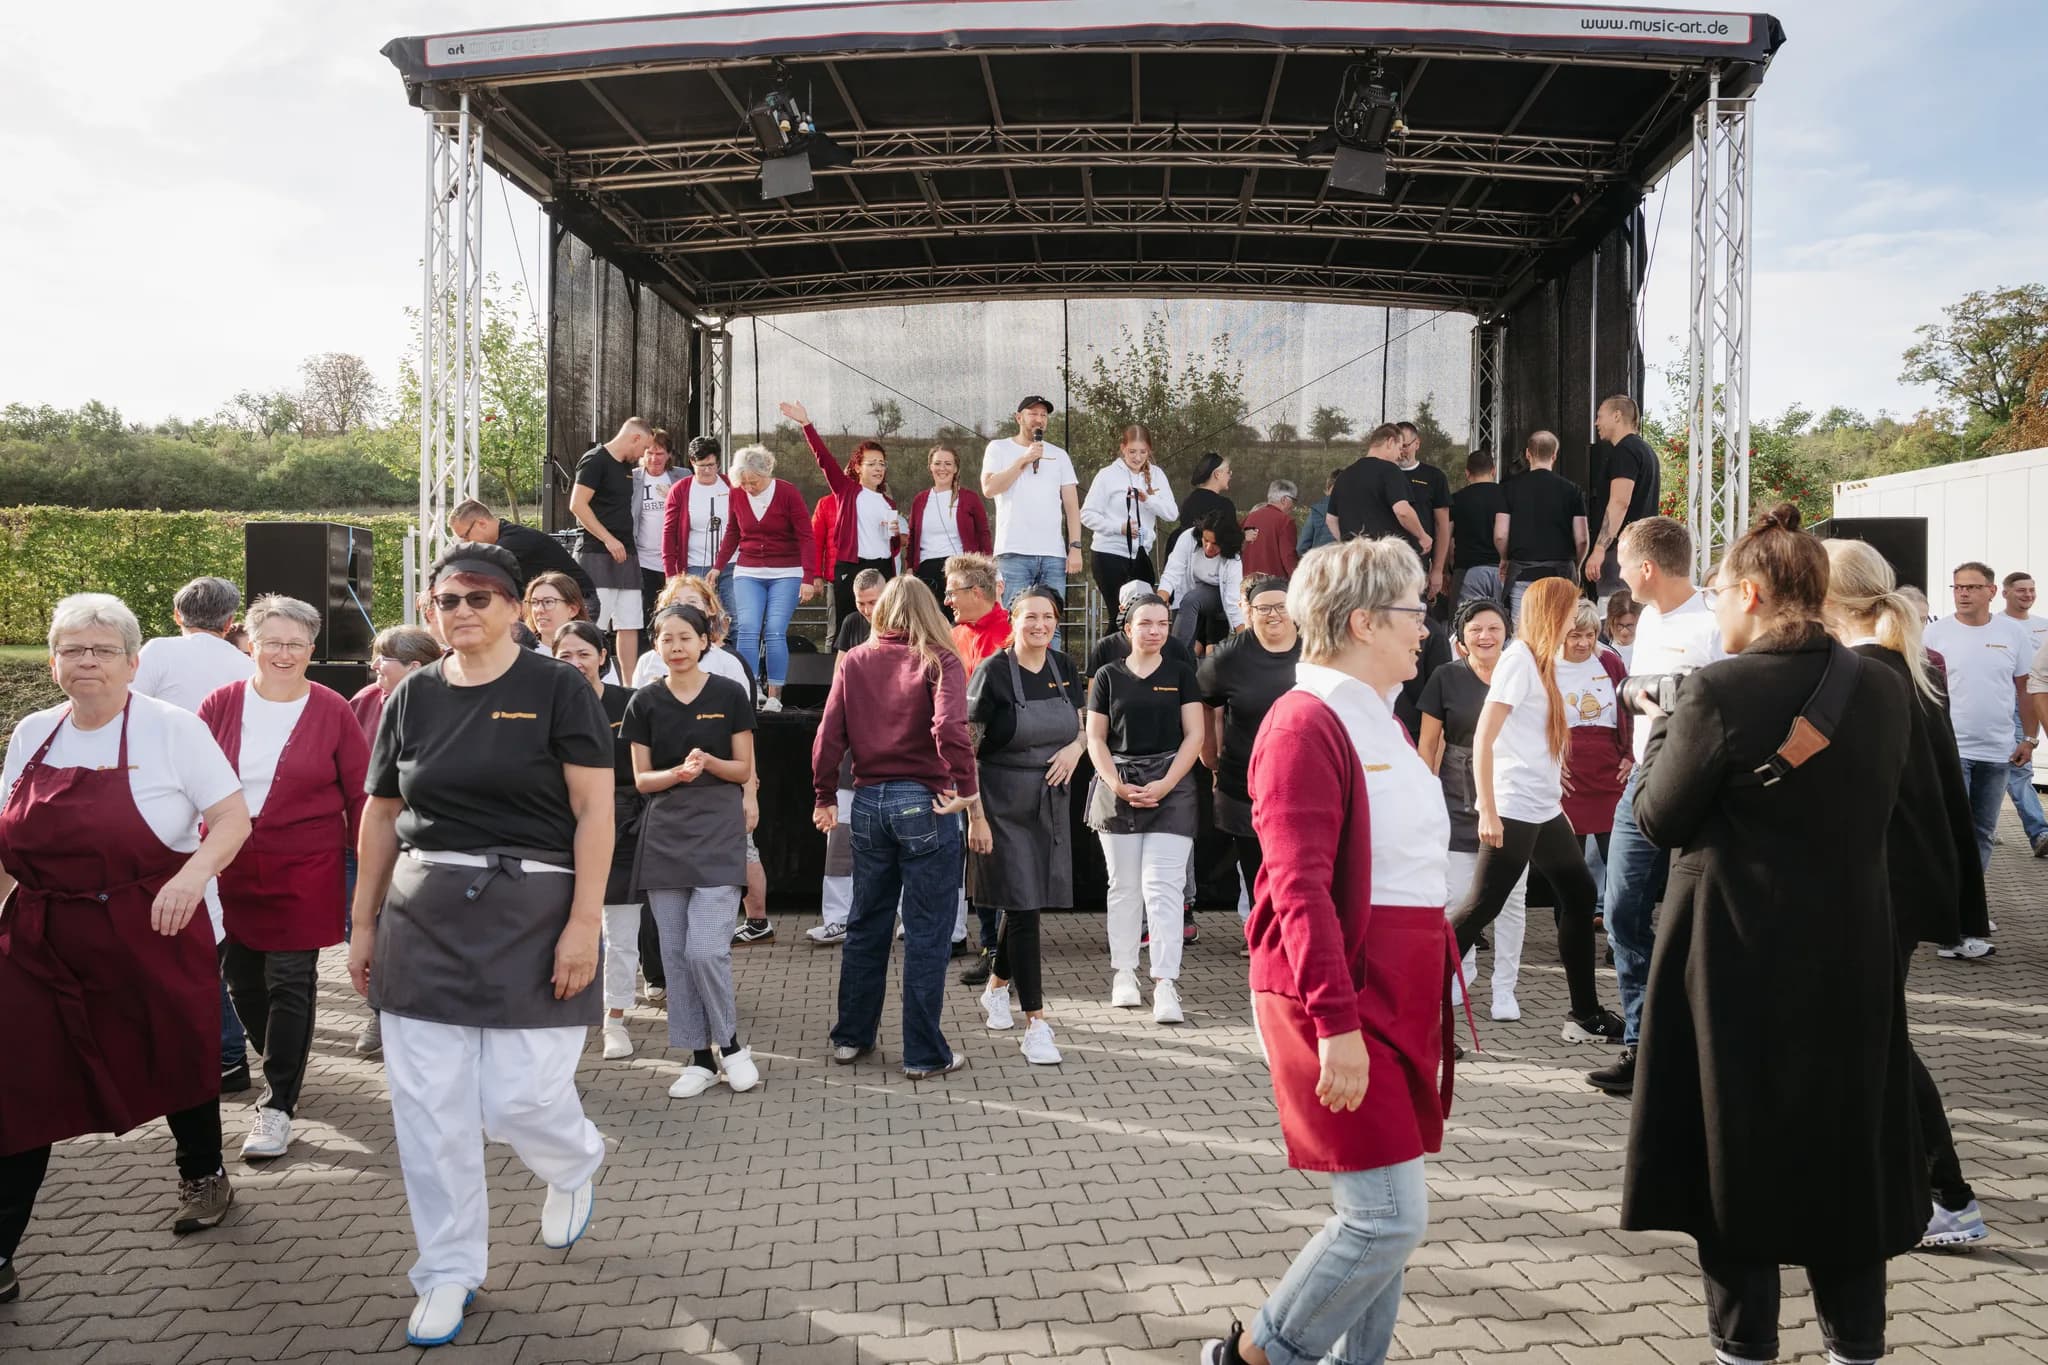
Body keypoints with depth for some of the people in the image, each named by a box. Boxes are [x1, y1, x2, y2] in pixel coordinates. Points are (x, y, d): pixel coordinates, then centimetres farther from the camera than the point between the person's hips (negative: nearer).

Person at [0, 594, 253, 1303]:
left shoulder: (172, 727, -8)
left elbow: (233, 819, -9)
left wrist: (195, 871, -25)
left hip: (153, 935, -3)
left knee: (176, 1061, 14)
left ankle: (202, 1174, 41)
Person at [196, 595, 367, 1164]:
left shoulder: (332, 712, -4)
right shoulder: (221, 706, 2)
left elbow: (360, 793, 0)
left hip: (305, 873, -3)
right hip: (227, 868, 3)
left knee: (290, 984, 0)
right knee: (241, 981, 11)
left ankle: (278, 1106, 9)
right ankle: (283, 1068, 36)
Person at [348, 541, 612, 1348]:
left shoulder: (558, 689, -4)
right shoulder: (412, 697, 8)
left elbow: (594, 811, -8)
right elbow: (380, 817, 14)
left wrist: (584, 922, -15)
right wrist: (364, 924, 12)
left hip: (531, 916, -4)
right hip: (423, 919, 4)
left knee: (518, 1098, -5)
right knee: (428, 1109, 4)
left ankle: (575, 1165, 31)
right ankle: (448, 1273, 22)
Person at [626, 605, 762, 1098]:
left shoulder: (729, 695, -2)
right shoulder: (645, 702, 5)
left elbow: (743, 769, 1)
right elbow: (642, 778, 5)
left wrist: (709, 762, -18)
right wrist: (677, 772, -15)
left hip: (717, 831, -3)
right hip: (664, 833, 3)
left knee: (706, 949, -11)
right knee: (675, 953, 5)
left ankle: (730, 1044, 10)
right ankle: (701, 1057, 16)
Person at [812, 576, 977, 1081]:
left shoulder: (854, 663, 4)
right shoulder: (939, 661, -7)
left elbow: (829, 735, 1)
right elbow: (950, 728, -23)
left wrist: (825, 797, 10)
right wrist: (965, 789, -14)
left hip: (869, 802, 4)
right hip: (924, 803, -4)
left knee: (865, 925, 17)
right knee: (925, 934, 3)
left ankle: (851, 1037, 28)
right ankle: (925, 1054, 10)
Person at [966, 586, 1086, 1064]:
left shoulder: (1063, 669, 5)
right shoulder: (993, 671, -12)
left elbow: (1081, 727, 17)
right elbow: (967, 746, -12)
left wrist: (1076, 747, -7)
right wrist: (974, 812, -17)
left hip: (1050, 800, 6)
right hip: (1004, 803, -6)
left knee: (1027, 899, 15)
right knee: (1022, 905, -7)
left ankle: (996, 987, 39)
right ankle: (1036, 1025, -3)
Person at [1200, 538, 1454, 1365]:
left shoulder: (1381, 724, 14)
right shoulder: (1307, 723, -14)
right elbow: (1299, 888, -20)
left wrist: (1423, 1002, 18)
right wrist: (1337, 1023, -24)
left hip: (1400, 998, 9)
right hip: (1339, 1001, -9)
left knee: (1378, 1212, 13)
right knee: (1388, 1217, -6)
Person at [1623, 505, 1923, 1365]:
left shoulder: (1721, 692, -18)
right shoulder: (1883, 689, 1)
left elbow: (1658, 821, -10)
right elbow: (1868, 809, 13)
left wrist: (1664, 730, 6)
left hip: (1737, 958, -5)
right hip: (1849, 951, 6)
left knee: (1734, 1149, 8)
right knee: (1844, 1150, 18)